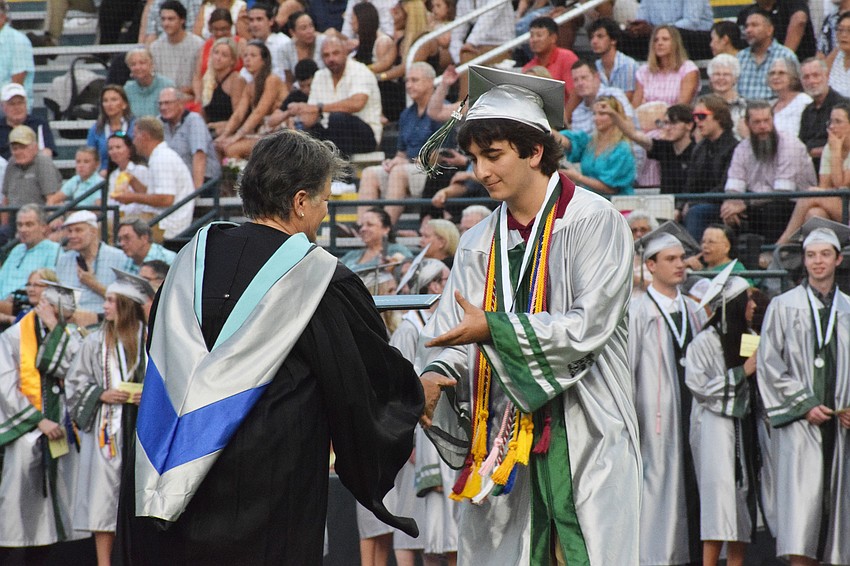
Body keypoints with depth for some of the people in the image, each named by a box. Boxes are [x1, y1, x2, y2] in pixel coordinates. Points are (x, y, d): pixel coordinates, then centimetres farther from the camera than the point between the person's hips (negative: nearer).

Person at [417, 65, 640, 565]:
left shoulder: (595, 221, -5)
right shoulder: (480, 243, 12)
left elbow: (588, 325, -15)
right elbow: (451, 333, 6)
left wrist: (493, 328, -21)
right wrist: (436, 373, -16)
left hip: (583, 441, -5)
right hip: (505, 440, 5)